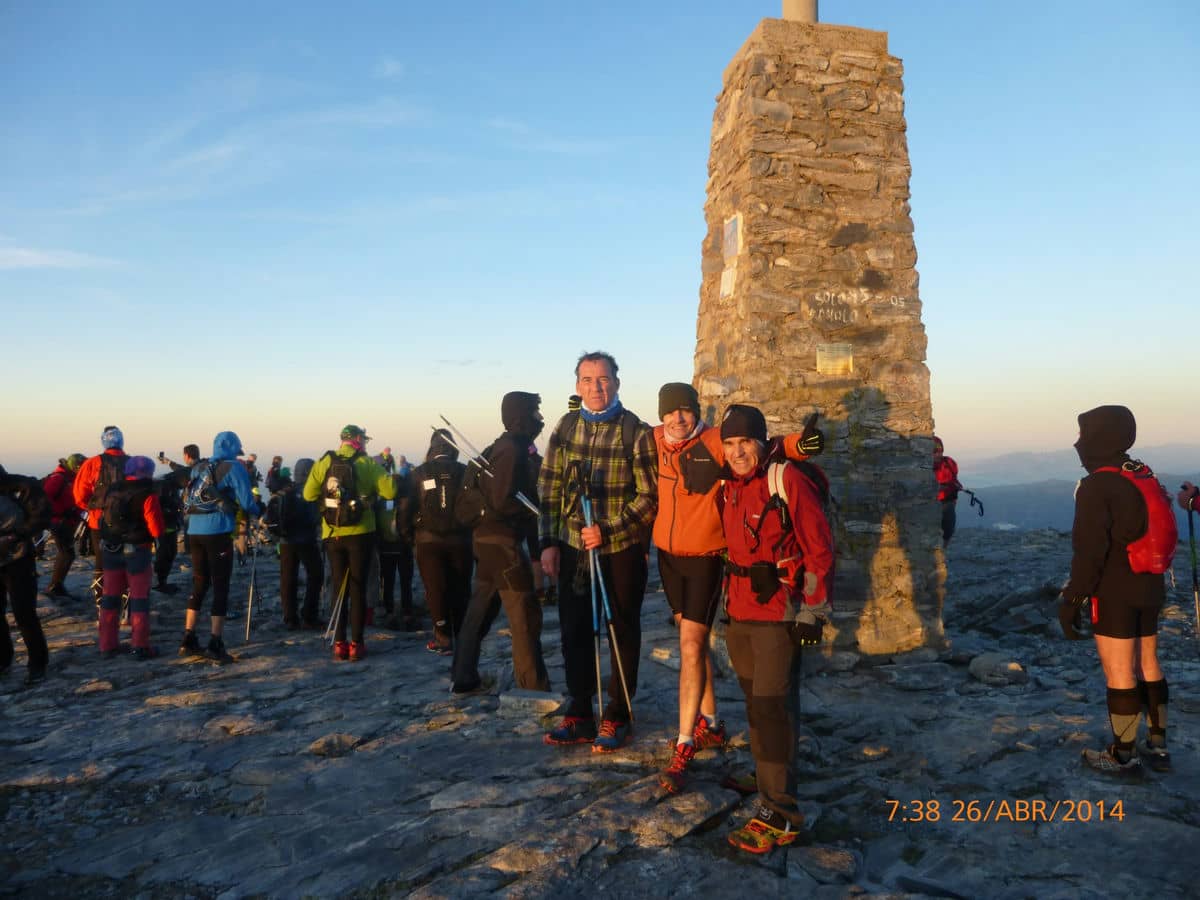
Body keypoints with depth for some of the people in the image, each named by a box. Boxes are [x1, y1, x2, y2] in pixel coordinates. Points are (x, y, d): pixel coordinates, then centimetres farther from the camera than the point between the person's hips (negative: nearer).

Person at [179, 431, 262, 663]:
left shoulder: (199, 467, 14)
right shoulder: (233, 468, -5)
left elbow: (187, 500, 21)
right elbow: (246, 503, -8)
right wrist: (259, 511, 11)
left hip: (194, 531, 6)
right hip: (217, 532, -6)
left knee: (199, 584, 16)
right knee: (220, 587, -1)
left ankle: (188, 641, 19)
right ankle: (215, 645, -4)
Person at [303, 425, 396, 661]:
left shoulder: (323, 462, 1)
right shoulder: (367, 463, -6)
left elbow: (309, 494, -2)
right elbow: (390, 491, -10)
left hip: (333, 535, 2)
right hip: (360, 533, -2)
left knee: (339, 588, 11)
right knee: (358, 588, 5)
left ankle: (339, 644, 10)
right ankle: (356, 644, 4)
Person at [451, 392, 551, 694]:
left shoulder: (501, 447, 14)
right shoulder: (512, 450, -16)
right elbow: (503, 501, -23)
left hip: (489, 538, 10)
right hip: (503, 541, -10)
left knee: (481, 610, 16)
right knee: (525, 614, -6)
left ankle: (463, 678, 24)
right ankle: (535, 688, -2)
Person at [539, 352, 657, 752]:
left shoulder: (636, 431, -10)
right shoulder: (565, 428, 4)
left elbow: (649, 496, -11)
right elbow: (549, 489, 7)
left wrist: (607, 530, -18)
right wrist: (548, 543, 2)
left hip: (622, 549, -4)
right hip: (573, 547, 4)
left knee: (623, 632, 8)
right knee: (574, 632, 12)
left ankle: (616, 717, 23)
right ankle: (579, 714, 27)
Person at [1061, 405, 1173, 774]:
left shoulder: (1097, 486, -18)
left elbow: (1090, 551, -21)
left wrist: (1072, 599, -15)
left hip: (1114, 595, -9)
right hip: (1149, 589, 9)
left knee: (1119, 673, 1)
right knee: (1148, 666, 17)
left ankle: (1123, 755, 10)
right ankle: (1158, 746, 26)